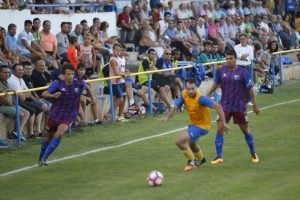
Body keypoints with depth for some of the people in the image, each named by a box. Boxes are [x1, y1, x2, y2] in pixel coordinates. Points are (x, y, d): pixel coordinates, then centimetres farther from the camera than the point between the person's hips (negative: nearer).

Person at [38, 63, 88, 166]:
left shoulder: (80, 84, -11)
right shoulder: (58, 83, -15)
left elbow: (86, 86, 14)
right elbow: (44, 94, -23)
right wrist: (53, 95, -42)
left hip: (69, 116, 0)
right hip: (55, 114, 0)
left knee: (59, 134, -25)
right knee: (48, 137, 16)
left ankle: (44, 157, -18)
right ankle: (41, 157, 43)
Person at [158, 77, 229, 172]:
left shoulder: (200, 98, -34)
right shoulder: (184, 94, -14)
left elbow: (217, 106, -34)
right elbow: (176, 107, -3)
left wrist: (223, 122, -35)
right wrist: (167, 118, -18)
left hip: (202, 125, -8)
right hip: (192, 123, 8)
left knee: (180, 141, -20)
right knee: (191, 142, 33)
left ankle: (191, 161, 5)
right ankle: (200, 159, 65)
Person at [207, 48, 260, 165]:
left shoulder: (243, 72, -11)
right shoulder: (221, 71, -3)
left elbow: (250, 89, -6)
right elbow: (216, 84, 14)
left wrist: (255, 105, -4)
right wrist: (208, 96, 20)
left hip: (239, 106, -2)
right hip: (225, 106, 2)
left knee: (245, 130, 9)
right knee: (220, 128, -8)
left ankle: (253, 154, 29)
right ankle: (219, 157, 0)